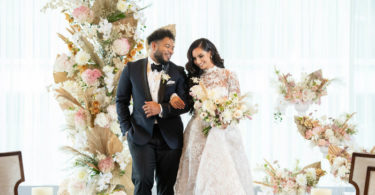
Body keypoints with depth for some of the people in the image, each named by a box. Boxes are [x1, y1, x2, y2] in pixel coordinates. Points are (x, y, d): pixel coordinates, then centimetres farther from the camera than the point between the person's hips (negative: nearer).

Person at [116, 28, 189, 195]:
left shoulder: (178, 72, 5)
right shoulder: (132, 69, 4)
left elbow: (185, 104, 1)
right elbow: (121, 101, 9)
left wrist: (162, 109, -14)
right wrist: (126, 128, 1)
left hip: (169, 137, 1)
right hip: (141, 135, -1)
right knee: (143, 181, -13)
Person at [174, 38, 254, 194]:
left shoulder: (228, 75, 3)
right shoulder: (195, 78, 12)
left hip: (221, 133, -3)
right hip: (197, 133, 3)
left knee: (222, 177, -5)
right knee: (197, 179, 1)